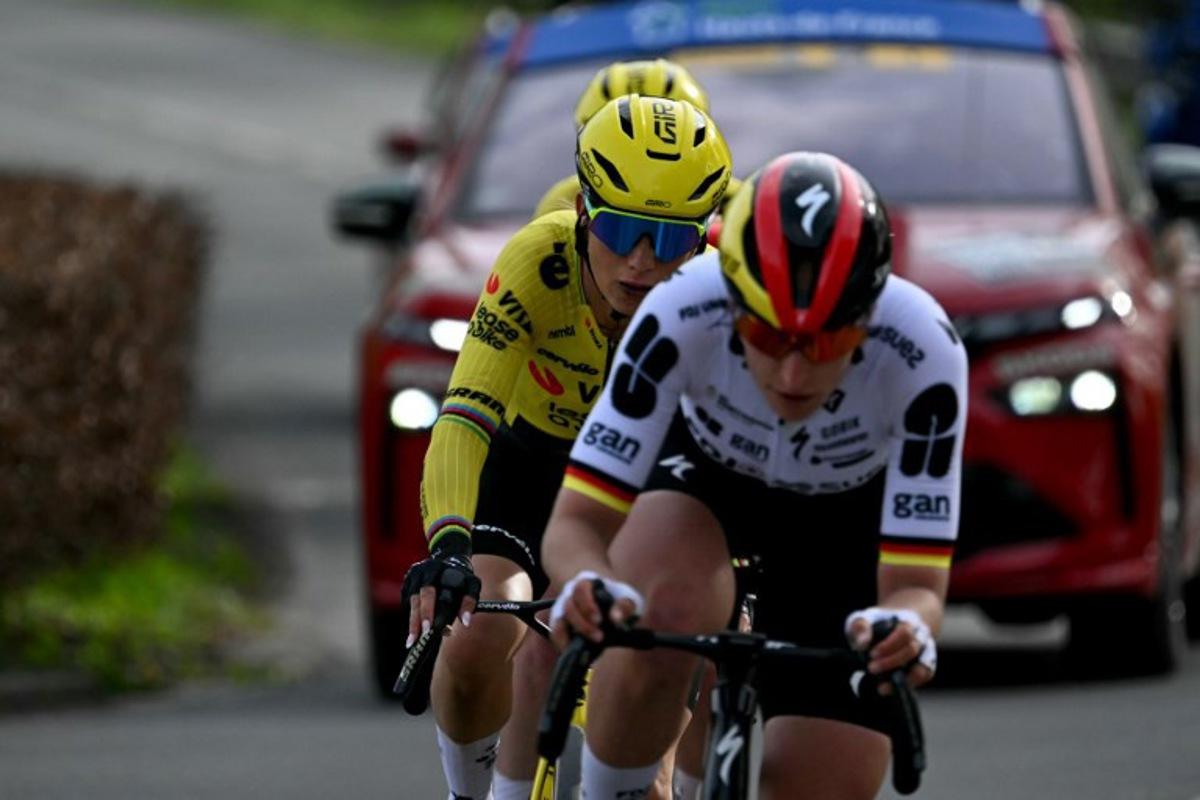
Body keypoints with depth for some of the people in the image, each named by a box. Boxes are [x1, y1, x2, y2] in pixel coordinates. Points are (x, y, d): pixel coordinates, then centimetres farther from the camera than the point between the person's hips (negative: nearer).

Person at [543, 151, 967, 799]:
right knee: (662, 613, -36)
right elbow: (576, 521, -35)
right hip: (706, 472, -1)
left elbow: (915, 583, -34)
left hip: (846, 512, 1)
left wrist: (904, 625, -59)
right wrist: (589, 588, -59)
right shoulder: (681, 315, -37)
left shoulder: (921, 354, -37)